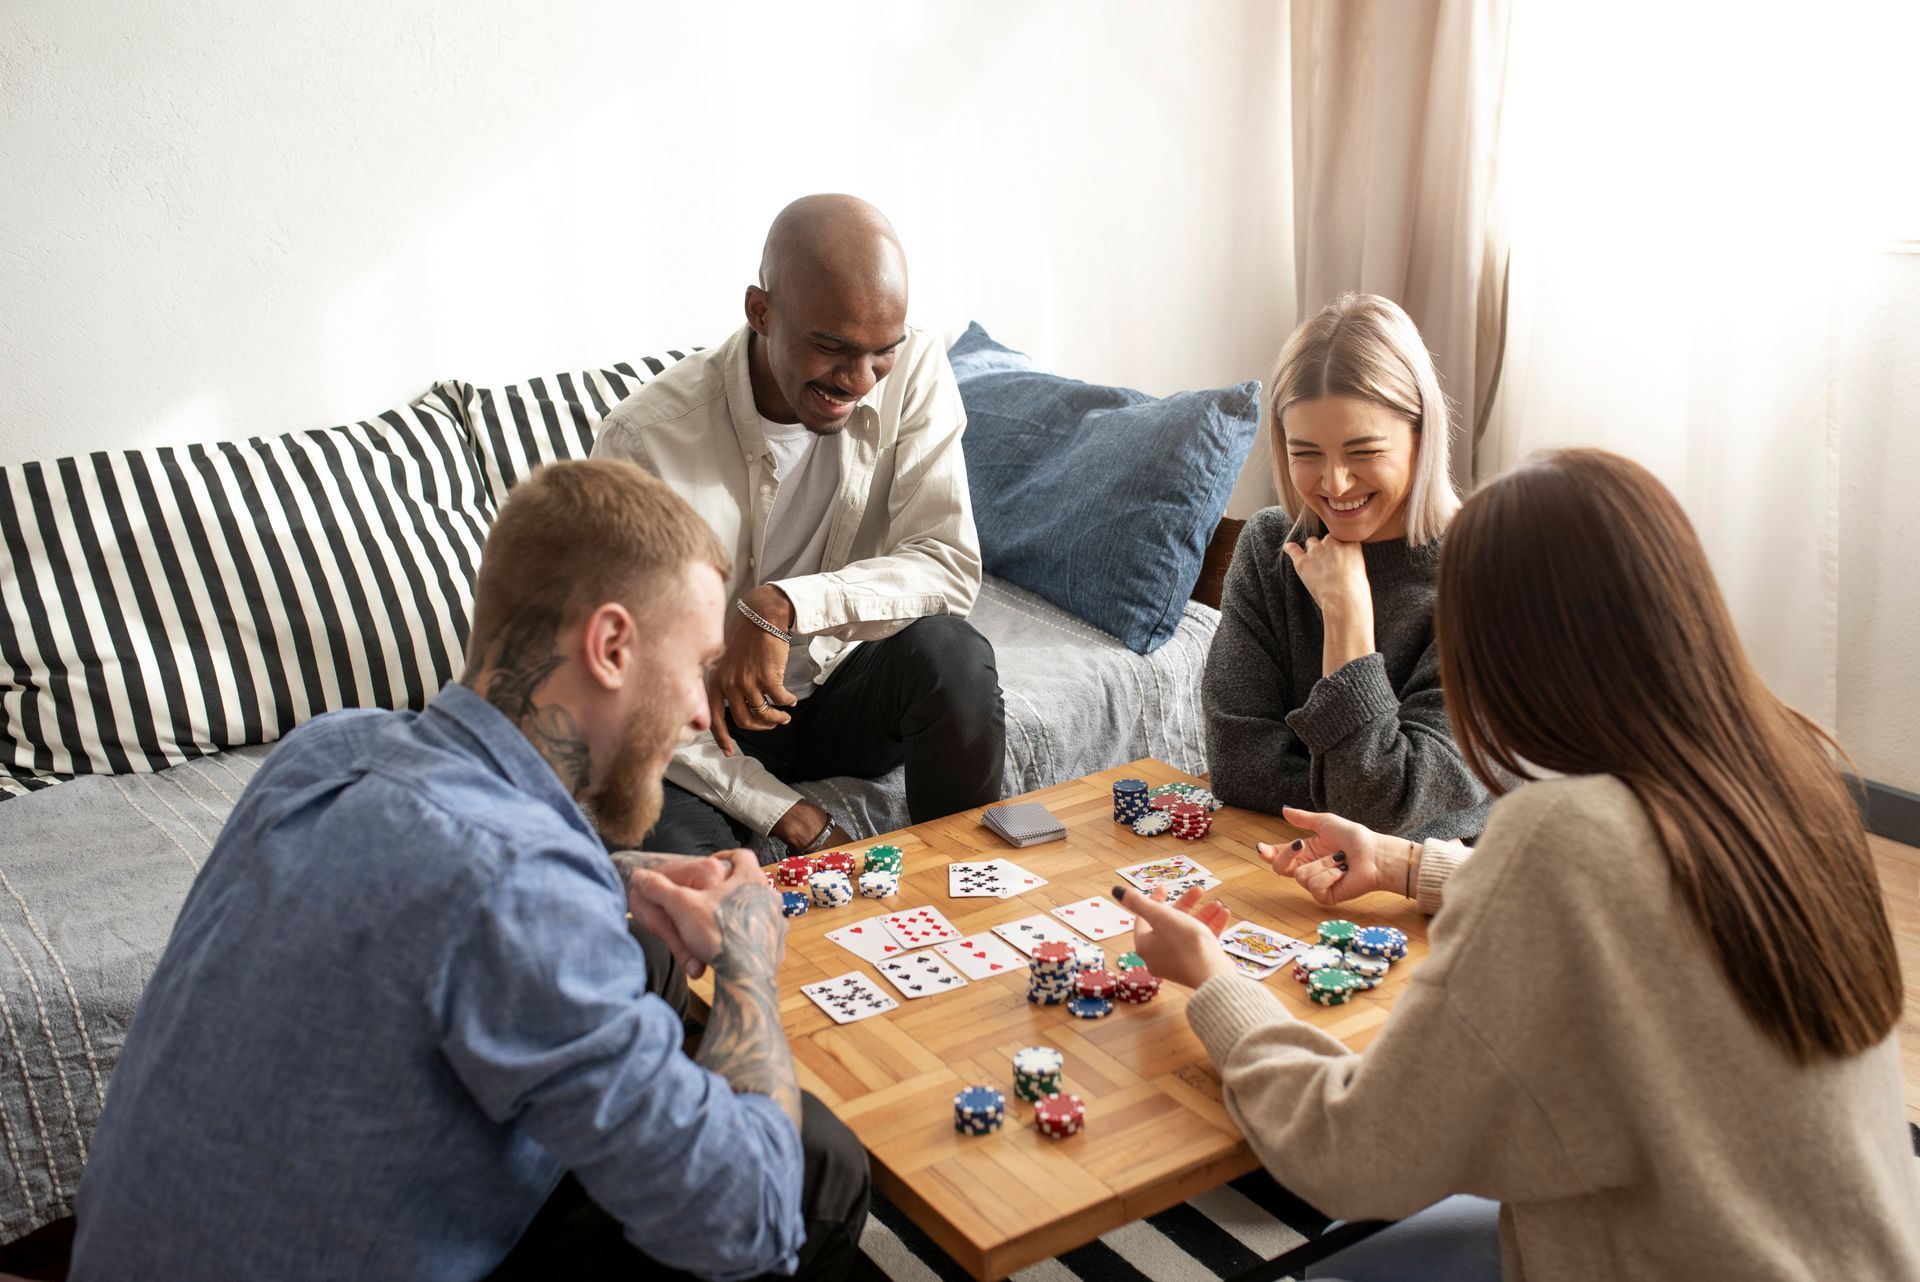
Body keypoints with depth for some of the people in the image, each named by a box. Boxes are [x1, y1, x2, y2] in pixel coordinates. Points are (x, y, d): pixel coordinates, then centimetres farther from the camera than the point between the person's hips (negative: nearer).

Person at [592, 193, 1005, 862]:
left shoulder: (915, 371, -13)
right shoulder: (644, 441, -23)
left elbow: (952, 567, -19)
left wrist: (785, 606, -35)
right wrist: (791, 819, -26)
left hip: (845, 684, 4)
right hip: (708, 721, -3)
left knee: (951, 651, -29)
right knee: (671, 848, -34)